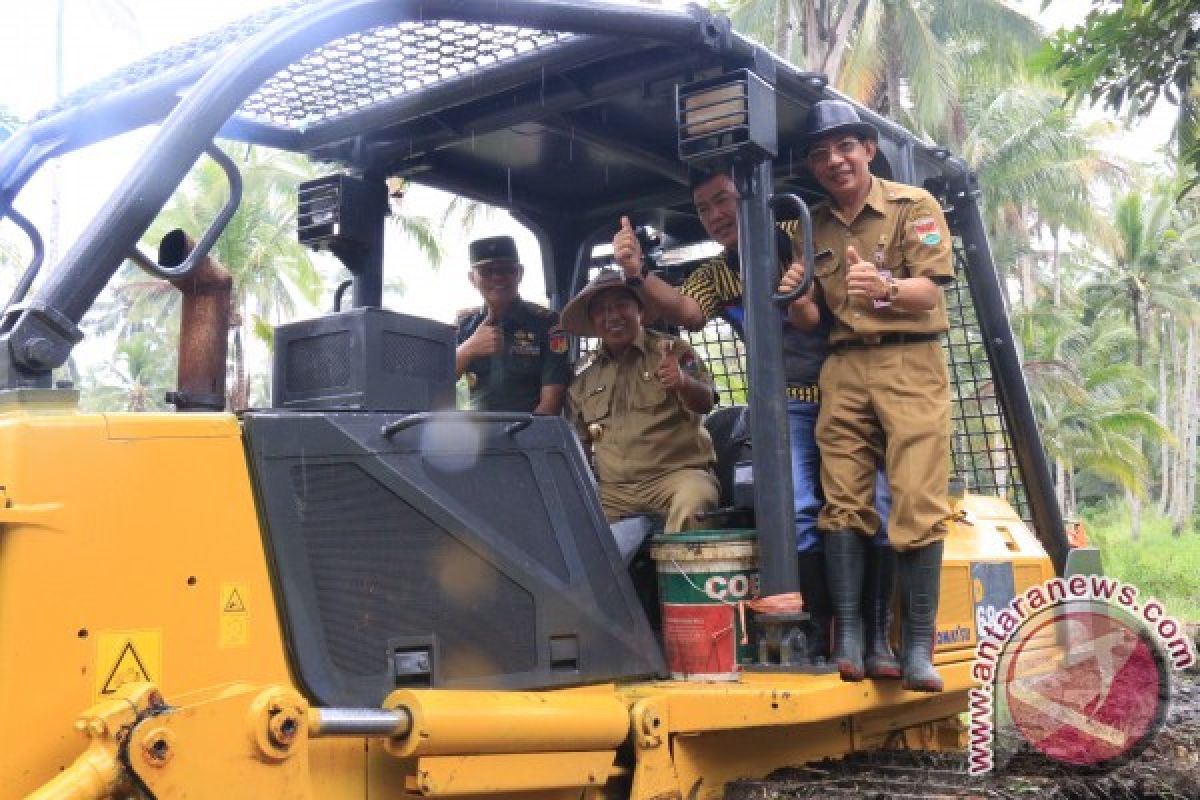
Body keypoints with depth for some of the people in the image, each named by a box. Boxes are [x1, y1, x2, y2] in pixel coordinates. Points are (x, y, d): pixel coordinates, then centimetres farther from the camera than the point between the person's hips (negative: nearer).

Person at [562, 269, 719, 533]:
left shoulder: (673, 350, 5)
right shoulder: (584, 373, 16)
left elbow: (705, 403, -11)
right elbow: (578, 437, 25)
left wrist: (684, 383, -33)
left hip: (677, 472, -3)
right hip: (611, 489, 3)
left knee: (693, 499, -36)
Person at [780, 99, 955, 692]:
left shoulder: (913, 205, 3)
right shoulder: (813, 227, 15)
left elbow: (929, 292, -7)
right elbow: (809, 321, 14)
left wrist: (885, 287, -29)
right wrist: (797, 299, -10)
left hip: (910, 363, -3)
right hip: (843, 369, 4)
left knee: (919, 503, -10)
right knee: (843, 499, -5)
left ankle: (918, 646, -7)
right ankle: (848, 636, -3)